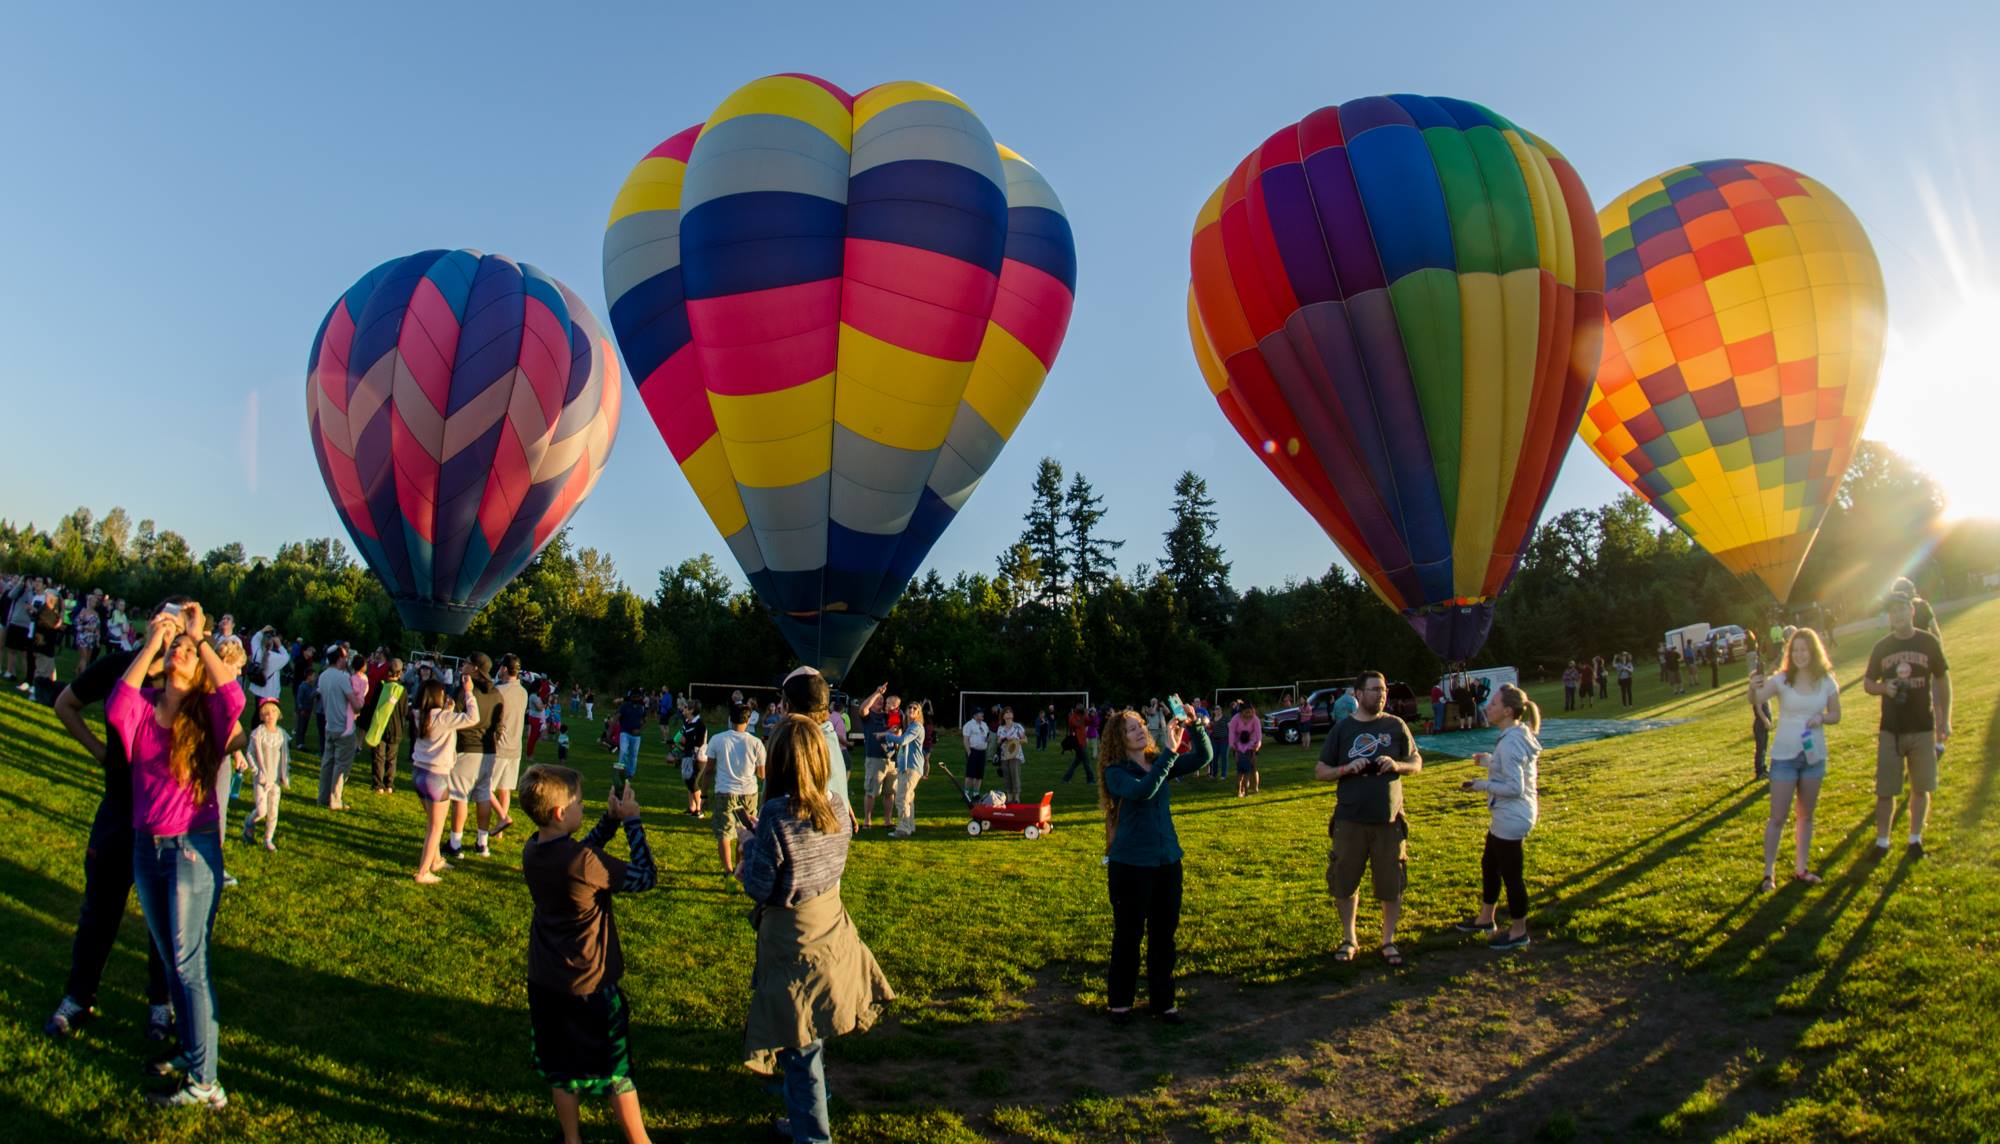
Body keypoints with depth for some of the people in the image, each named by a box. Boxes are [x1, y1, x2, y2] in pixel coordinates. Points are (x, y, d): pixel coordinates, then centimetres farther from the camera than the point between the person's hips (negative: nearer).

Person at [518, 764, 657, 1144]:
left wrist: (611, 819, 2)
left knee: (561, 1069, 20)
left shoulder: (532, 851, -5)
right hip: (591, 986, -7)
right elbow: (646, 877, -20)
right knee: (616, 1072, 9)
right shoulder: (583, 862, -27)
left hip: (544, 983, 7)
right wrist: (631, 821, -15)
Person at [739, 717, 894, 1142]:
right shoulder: (837, 811, -5)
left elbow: (759, 887, -18)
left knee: (799, 1042, 9)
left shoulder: (776, 815, -24)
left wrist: (749, 846, 0)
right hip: (832, 930, 6)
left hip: (791, 942, -6)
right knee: (810, 1036, 25)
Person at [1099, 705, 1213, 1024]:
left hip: (1167, 862, 5)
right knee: (1128, 935, 7)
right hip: (1130, 864, -5)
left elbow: (1204, 757, 0)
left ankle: (1162, 1000, 26)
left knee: (1164, 933, 13)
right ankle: (1120, 1001, 23)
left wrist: (1195, 726, -18)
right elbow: (1142, 792, -30)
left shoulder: (1160, 763, 5)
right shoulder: (1116, 772, -11)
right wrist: (1170, 752, -32)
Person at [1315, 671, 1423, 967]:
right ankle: (1349, 939, 26)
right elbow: (1320, 771, 4)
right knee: (1344, 881, 8)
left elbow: (1417, 762, 11)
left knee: (1391, 884, 7)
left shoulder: (1395, 726, 4)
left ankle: (1388, 940, 25)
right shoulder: (1343, 728, 2)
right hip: (1350, 820, 0)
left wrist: (1396, 765, -11)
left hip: (1389, 820, 0)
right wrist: (1347, 768, -14)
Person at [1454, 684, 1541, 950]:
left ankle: (1519, 932, 22)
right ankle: (1486, 919, 39)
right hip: (1507, 816, 11)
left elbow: (1515, 788, -26)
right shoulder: (1519, 735, 5)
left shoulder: (1509, 743, -26)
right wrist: (1489, 761, 9)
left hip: (1511, 819, -11)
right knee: (1489, 864, 23)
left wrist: (1481, 785, -19)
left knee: (1511, 874, 5)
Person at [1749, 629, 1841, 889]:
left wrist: (1822, 717, -14)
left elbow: (1836, 715, 9)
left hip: (1814, 755, 3)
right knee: (1778, 817, -2)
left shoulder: (1826, 682, -1)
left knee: (1806, 815, 14)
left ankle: (1801, 868, 25)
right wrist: (1753, 688, -50)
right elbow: (1756, 700, -27)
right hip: (1784, 755, -3)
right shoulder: (1782, 679, -11)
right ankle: (1769, 872, 4)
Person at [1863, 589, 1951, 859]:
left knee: (1921, 788, 8)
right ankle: (1882, 841, 13)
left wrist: (1945, 720, 4)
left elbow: (1943, 681, 5)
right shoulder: (1881, 647, 1)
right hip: (1890, 730, 0)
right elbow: (1867, 683, 9)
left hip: (1923, 728, 0)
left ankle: (1915, 838, 23)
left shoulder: (1928, 642, -2)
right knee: (1885, 791, 2)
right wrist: (1884, 688, -14)